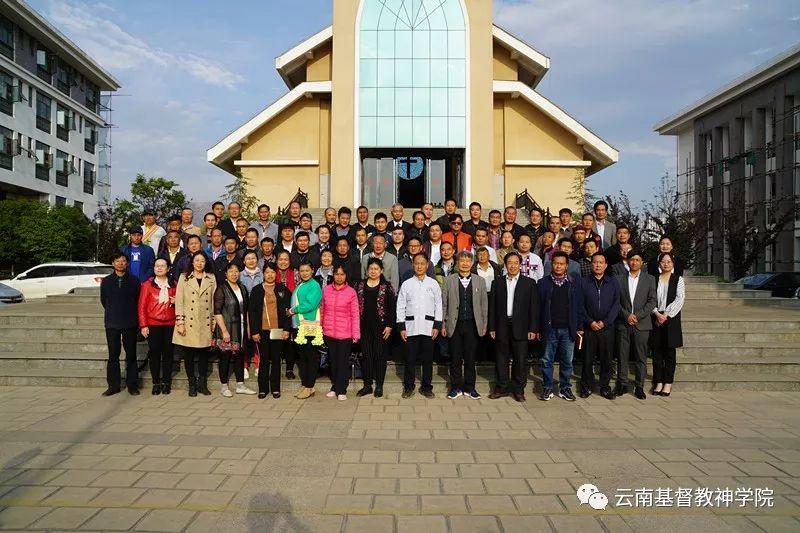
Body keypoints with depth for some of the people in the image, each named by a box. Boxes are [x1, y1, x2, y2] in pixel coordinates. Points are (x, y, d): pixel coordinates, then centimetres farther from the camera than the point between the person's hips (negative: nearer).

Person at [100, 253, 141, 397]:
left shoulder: (134, 281, 2)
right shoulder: (106, 281, 6)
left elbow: (138, 300, 7)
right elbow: (103, 300, 14)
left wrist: (130, 314, 9)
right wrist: (113, 313, 14)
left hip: (130, 324, -1)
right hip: (112, 324, 1)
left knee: (131, 355, 3)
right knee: (113, 355, 5)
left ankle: (132, 385, 10)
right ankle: (113, 385, 14)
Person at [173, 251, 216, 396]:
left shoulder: (211, 278, 9)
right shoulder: (184, 277, 5)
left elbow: (214, 301, 9)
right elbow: (179, 300, -1)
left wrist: (214, 321, 5)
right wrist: (180, 322, -7)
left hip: (205, 323, 1)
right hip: (189, 322, -1)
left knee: (204, 354, 4)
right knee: (189, 355, 3)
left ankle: (202, 383, 16)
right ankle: (192, 384, 15)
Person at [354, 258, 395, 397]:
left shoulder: (387, 287, -1)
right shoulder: (359, 285, 7)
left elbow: (392, 307, -3)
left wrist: (389, 326, -8)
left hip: (381, 326, -3)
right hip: (364, 326, 3)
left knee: (380, 355, 2)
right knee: (366, 355, 7)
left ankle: (379, 386, 13)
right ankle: (367, 385, 17)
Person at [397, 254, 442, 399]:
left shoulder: (433, 284, 6)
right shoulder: (406, 284, 5)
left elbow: (438, 306, 6)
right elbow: (400, 307, 4)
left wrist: (437, 326, -1)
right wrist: (401, 327, -2)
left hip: (428, 327, 0)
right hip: (411, 327, 0)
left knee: (428, 359, 6)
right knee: (410, 358, 3)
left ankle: (426, 387, 17)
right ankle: (409, 386, 16)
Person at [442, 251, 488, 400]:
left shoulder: (480, 281, 7)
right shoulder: (449, 280, 3)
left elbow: (484, 305, 8)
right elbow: (444, 304, 4)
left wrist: (484, 325, 5)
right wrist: (443, 325, 0)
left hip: (472, 325, 1)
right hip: (455, 325, -1)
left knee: (470, 358, 6)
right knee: (455, 358, 5)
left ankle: (469, 387, 18)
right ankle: (456, 387, 17)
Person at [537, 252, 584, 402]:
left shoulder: (574, 283, 5)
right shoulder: (543, 283, 3)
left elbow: (580, 306, 5)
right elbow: (538, 307, 1)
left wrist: (579, 327, 1)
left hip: (568, 329, 1)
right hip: (550, 329, -1)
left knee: (567, 361, 7)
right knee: (547, 360, 4)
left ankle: (565, 389, 20)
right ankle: (547, 389, 14)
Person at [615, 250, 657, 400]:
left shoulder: (649, 279, 8)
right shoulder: (619, 279, 9)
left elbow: (653, 301, 0)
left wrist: (637, 315, -10)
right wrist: (626, 315, -10)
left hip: (642, 324, 0)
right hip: (623, 324, 1)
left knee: (641, 358, 2)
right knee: (622, 356, 4)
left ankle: (639, 387, 9)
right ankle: (622, 385, 13)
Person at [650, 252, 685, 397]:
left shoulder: (678, 279, 5)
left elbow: (679, 299, -4)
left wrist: (666, 315, -12)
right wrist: (657, 313, -12)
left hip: (671, 318, -2)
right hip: (656, 318, 2)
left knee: (669, 352, 1)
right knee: (656, 351, 3)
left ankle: (668, 383, 7)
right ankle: (658, 382, 11)